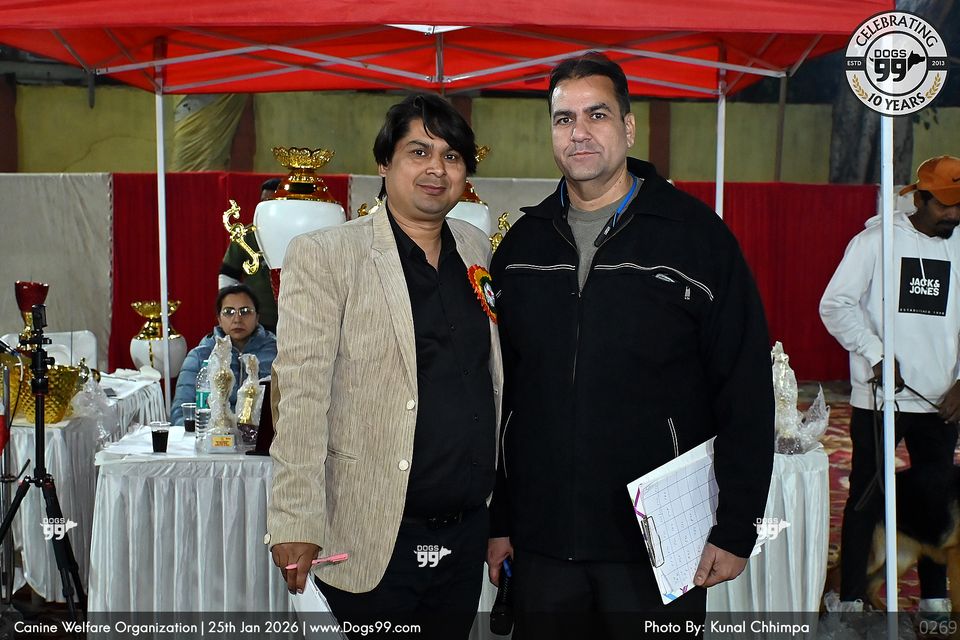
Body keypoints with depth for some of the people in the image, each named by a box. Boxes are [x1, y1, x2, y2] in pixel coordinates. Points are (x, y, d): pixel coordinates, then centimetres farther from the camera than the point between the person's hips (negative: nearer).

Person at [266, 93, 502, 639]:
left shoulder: (478, 251, 9)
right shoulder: (324, 256, -7)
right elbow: (301, 394, -12)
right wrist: (296, 524, -17)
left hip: (466, 531, 5)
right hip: (373, 539, -5)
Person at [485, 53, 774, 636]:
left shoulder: (695, 233, -5)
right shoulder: (522, 245, 8)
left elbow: (746, 391, -6)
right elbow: (498, 392, 12)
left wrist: (736, 529, -8)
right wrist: (497, 521, 10)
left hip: (658, 548, -3)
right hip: (541, 544, 4)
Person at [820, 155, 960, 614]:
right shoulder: (878, 240, -5)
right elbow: (835, 305, -8)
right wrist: (877, 356, -14)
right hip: (878, 399, -4)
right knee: (867, 499, 3)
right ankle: (851, 599, 12)